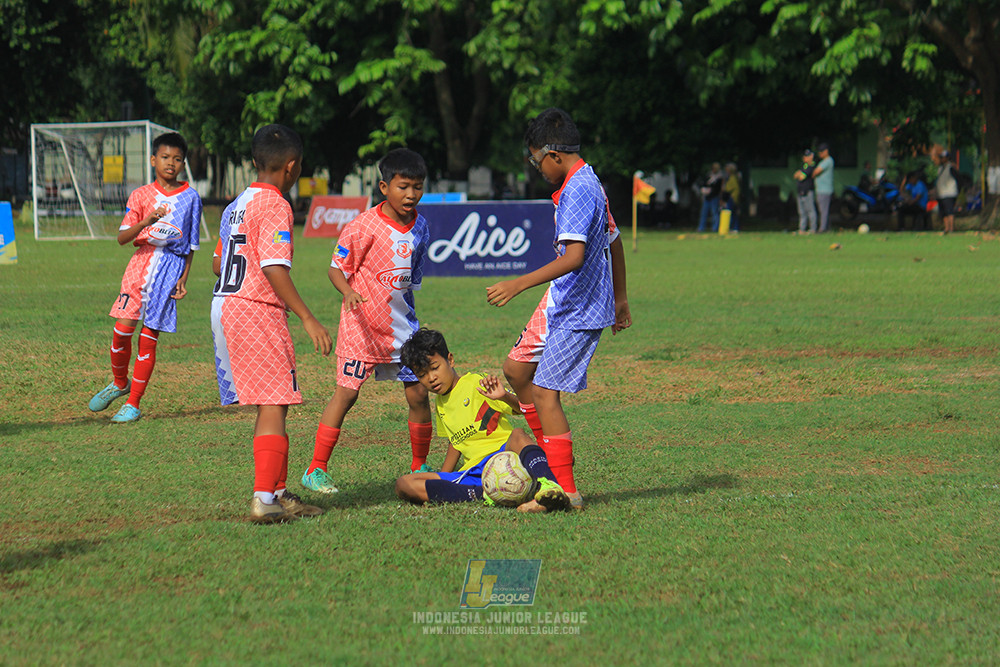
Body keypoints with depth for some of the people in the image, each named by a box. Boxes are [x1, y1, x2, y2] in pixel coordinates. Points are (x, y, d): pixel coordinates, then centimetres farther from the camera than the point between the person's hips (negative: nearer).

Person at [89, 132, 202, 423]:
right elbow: (122, 237, -2)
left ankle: (133, 403, 5)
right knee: (123, 328, -10)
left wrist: (184, 278, 2)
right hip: (141, 263, 1)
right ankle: (119, 382, 17)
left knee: (149, 337, -2)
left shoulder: (191, 198, 7)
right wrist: (146, 222, -20)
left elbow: (191, 244, 12)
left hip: (171, 267, -1)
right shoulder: (141, 195, 6)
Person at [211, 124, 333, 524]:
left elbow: (220, 263, 23)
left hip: (224, 308, 9)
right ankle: (264, 499, -13)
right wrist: (308, 319, -23)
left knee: (269, 406, 15)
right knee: (273, 406, -8)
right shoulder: (274, 206, -11)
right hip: (257, 311, -9)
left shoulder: (236, 206, 16)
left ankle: (279, 494, 19)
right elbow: (274, 268, -21)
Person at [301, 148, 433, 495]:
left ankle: (420, 467, 17)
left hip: (401, 323, 5)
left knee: (418, 394, 1)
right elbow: (336, 268, -10)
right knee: (347, 393, -6)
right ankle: (316, 470, 1)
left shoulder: (420, 227, 4)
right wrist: (348, 291, -30)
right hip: (362, 323, -5)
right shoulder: (364, 226, -14)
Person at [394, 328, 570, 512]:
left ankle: (548, 486, -70)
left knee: (518, 435, -40)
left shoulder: (476, 384, 1)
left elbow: (523, 408, -10)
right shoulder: (440, 405, 22)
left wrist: (504, 397, -31)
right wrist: (440, 481, 33)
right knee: (403, 484, -15)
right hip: (472, 473, 6)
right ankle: (481, 495, -33)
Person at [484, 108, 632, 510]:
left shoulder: (577, 192, -21)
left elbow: (574, 257, -31)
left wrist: (520, 284, -32)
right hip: (561, 302, 10)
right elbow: (613, 243, 21)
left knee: (545, 391, -10)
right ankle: (551, 457, 25)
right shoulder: (589, 183, 11)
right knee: (516, 368, 17)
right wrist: (620, 299, 30)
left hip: (577, 311, -10)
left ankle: (566, 491, -8)